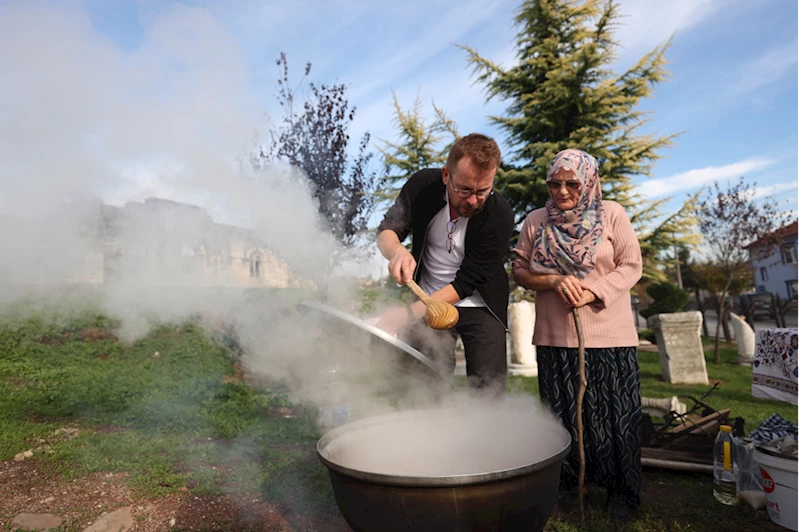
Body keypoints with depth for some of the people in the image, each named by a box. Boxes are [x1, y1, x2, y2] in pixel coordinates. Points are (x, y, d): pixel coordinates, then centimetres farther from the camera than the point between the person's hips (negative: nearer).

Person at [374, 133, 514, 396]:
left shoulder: (500, 217, -23)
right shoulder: (423, 184, -14)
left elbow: (465, 283, -21)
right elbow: (386, 230, -8)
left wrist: (408, 313, -29)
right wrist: (397, 251, -33)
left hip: (479, 307, -2)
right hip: (429, 302, 2)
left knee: (489, 390, -3)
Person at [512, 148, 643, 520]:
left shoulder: (612, 214, 1)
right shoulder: (536, 221, 6)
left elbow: (631, 266, -2)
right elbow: (520, 270, 5)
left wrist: (592, 293, -16)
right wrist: (556, 282, -13)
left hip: (608, 334, -1)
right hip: (554, 336, 2)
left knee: (614, 413, 6)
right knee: (564, 413, 10)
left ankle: (621, 490, 24)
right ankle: (571, 484, 27)